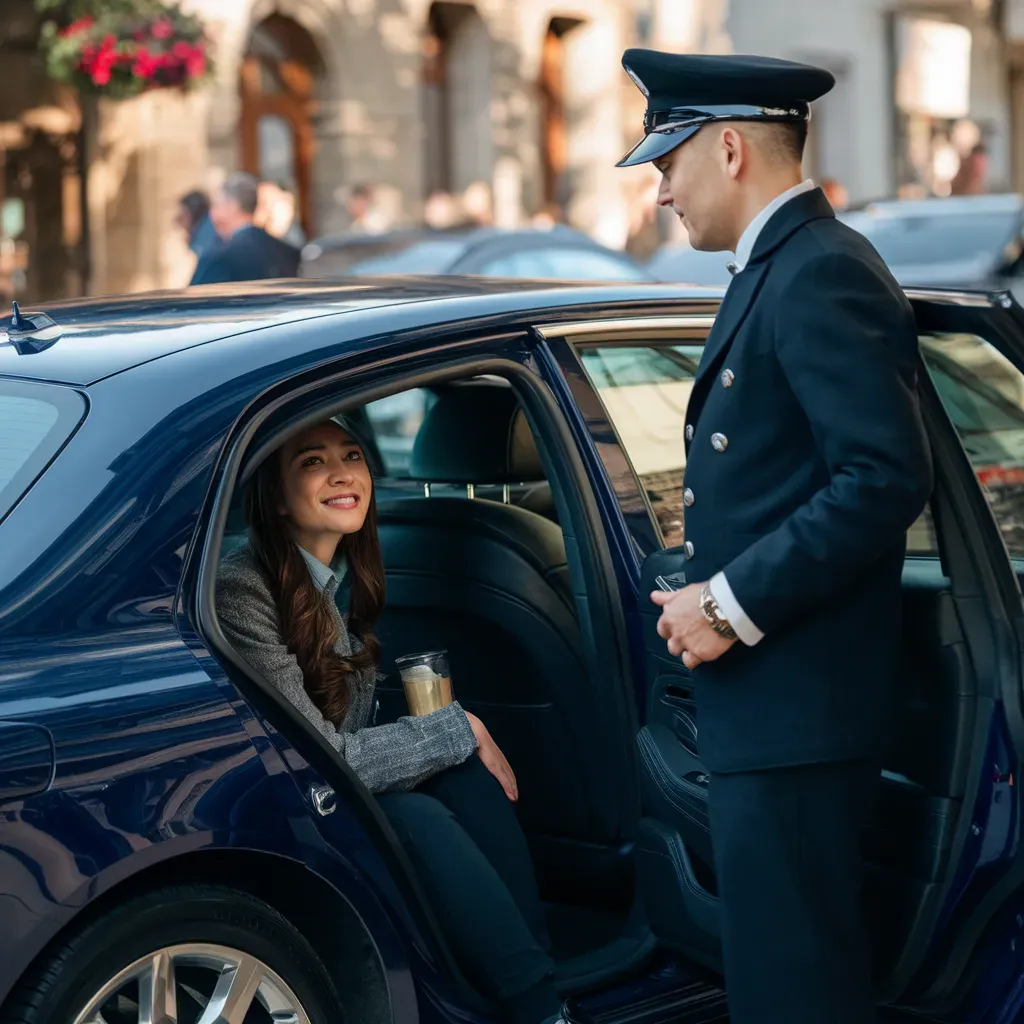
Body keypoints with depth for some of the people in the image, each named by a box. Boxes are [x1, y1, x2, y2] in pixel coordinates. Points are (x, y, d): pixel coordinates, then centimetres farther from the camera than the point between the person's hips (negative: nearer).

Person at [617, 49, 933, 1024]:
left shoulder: (822, 273, -14)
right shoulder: (776, 270, 18)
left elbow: (887, 477, -23)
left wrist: (733, 605, -19)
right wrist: (709, 595, 9)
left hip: (795, 701, -10)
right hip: (765, 697, 10)